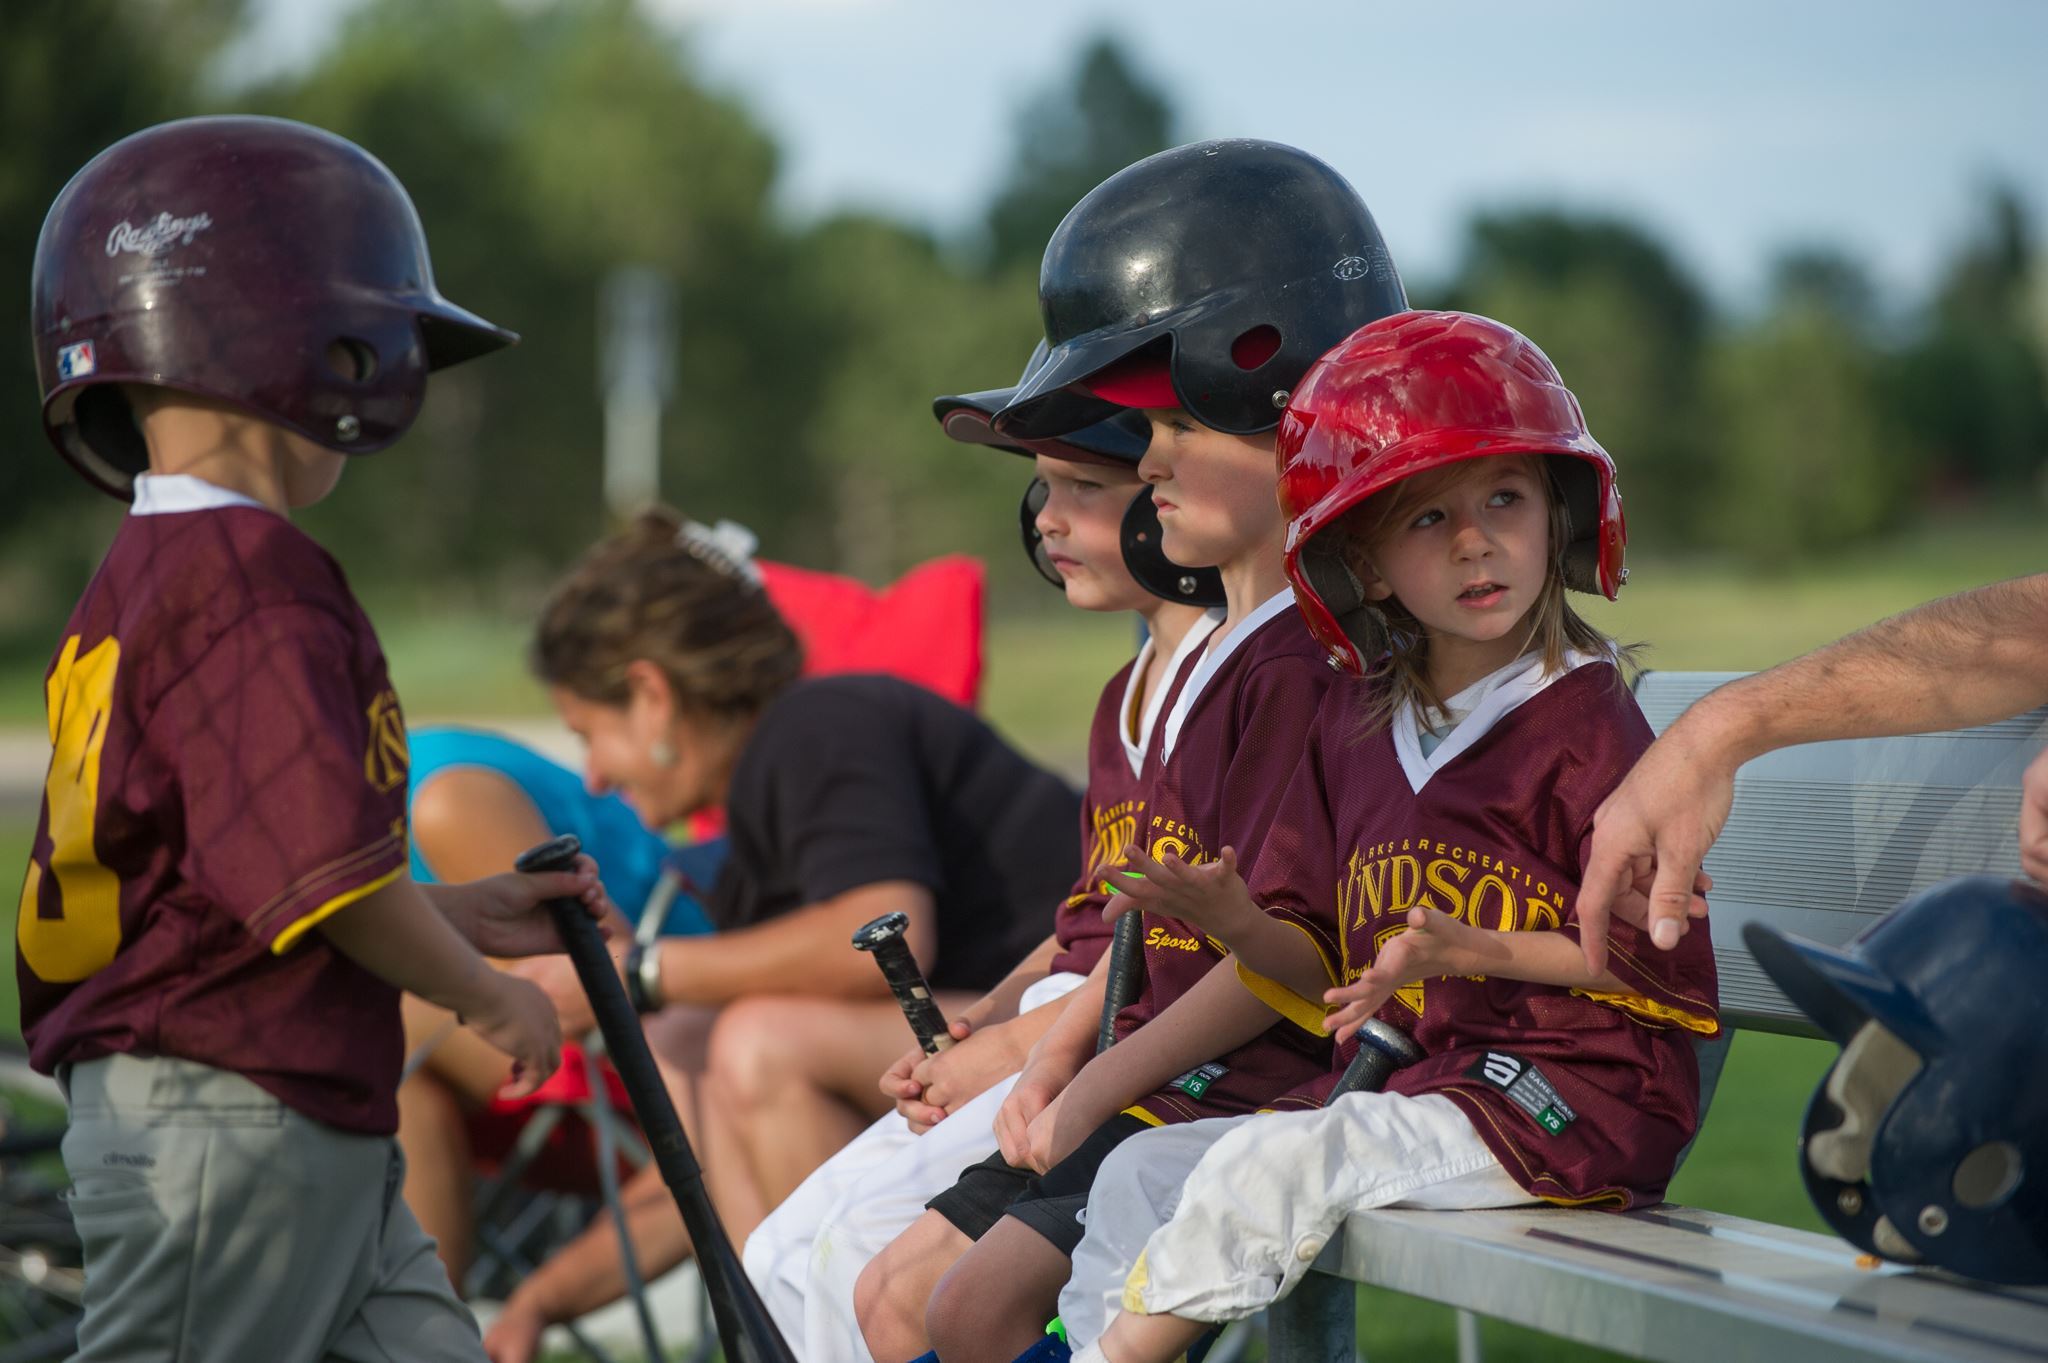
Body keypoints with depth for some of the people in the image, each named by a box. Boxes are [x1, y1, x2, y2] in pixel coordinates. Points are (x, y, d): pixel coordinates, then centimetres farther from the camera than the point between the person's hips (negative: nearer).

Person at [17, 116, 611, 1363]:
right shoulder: (250, 574, -17)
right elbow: (328, 870, -21)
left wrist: (467, 916, 18)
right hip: (225, 1120, -10)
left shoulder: (141, 581, 14)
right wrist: (485, 994, -4)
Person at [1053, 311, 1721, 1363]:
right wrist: (1245, 926, -6)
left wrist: (1473, 951, -19)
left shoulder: (1585, 723, -8)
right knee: (1142, 1172, -2)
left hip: (1562, 1101, -8)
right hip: (1401, 1088, 8)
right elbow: (1325, 972, 15)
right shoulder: (1352, 728, 13)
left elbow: (1656, 967, -11)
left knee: (1279, 1161, -24)